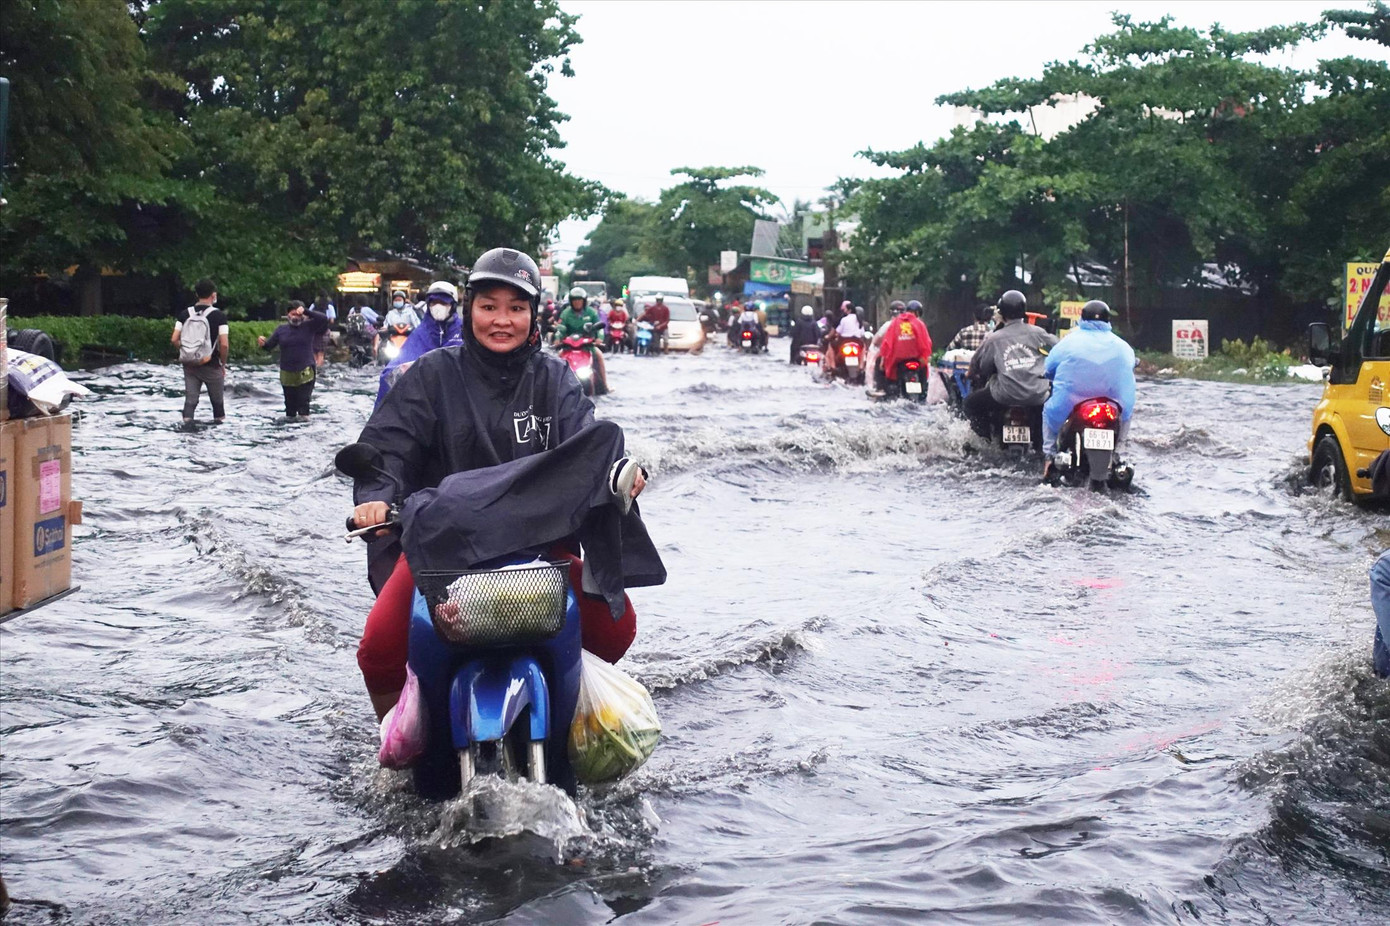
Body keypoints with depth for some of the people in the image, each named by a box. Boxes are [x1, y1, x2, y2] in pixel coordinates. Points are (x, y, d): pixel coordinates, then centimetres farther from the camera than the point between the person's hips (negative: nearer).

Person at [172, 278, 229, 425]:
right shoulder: (219, 315, -11)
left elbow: (174, 340, -3)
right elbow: (223, 344, -16)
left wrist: (186, 353, 12)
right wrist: (223, 363, -2)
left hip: (189, 366, 3)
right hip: (211, 367, -3)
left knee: (190, 398, 5)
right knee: (217, 400, 14)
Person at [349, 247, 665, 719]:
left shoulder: (553, 378, 11)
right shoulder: (434, 373, 6)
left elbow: (584, 442, -5)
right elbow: (385, 442, -1)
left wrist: (624, 471, -28)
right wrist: (375, 496, -22)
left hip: (537, 537, 2)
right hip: (442, 539, -1)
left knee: (616, 629, -16)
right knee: (379, 648, -21)